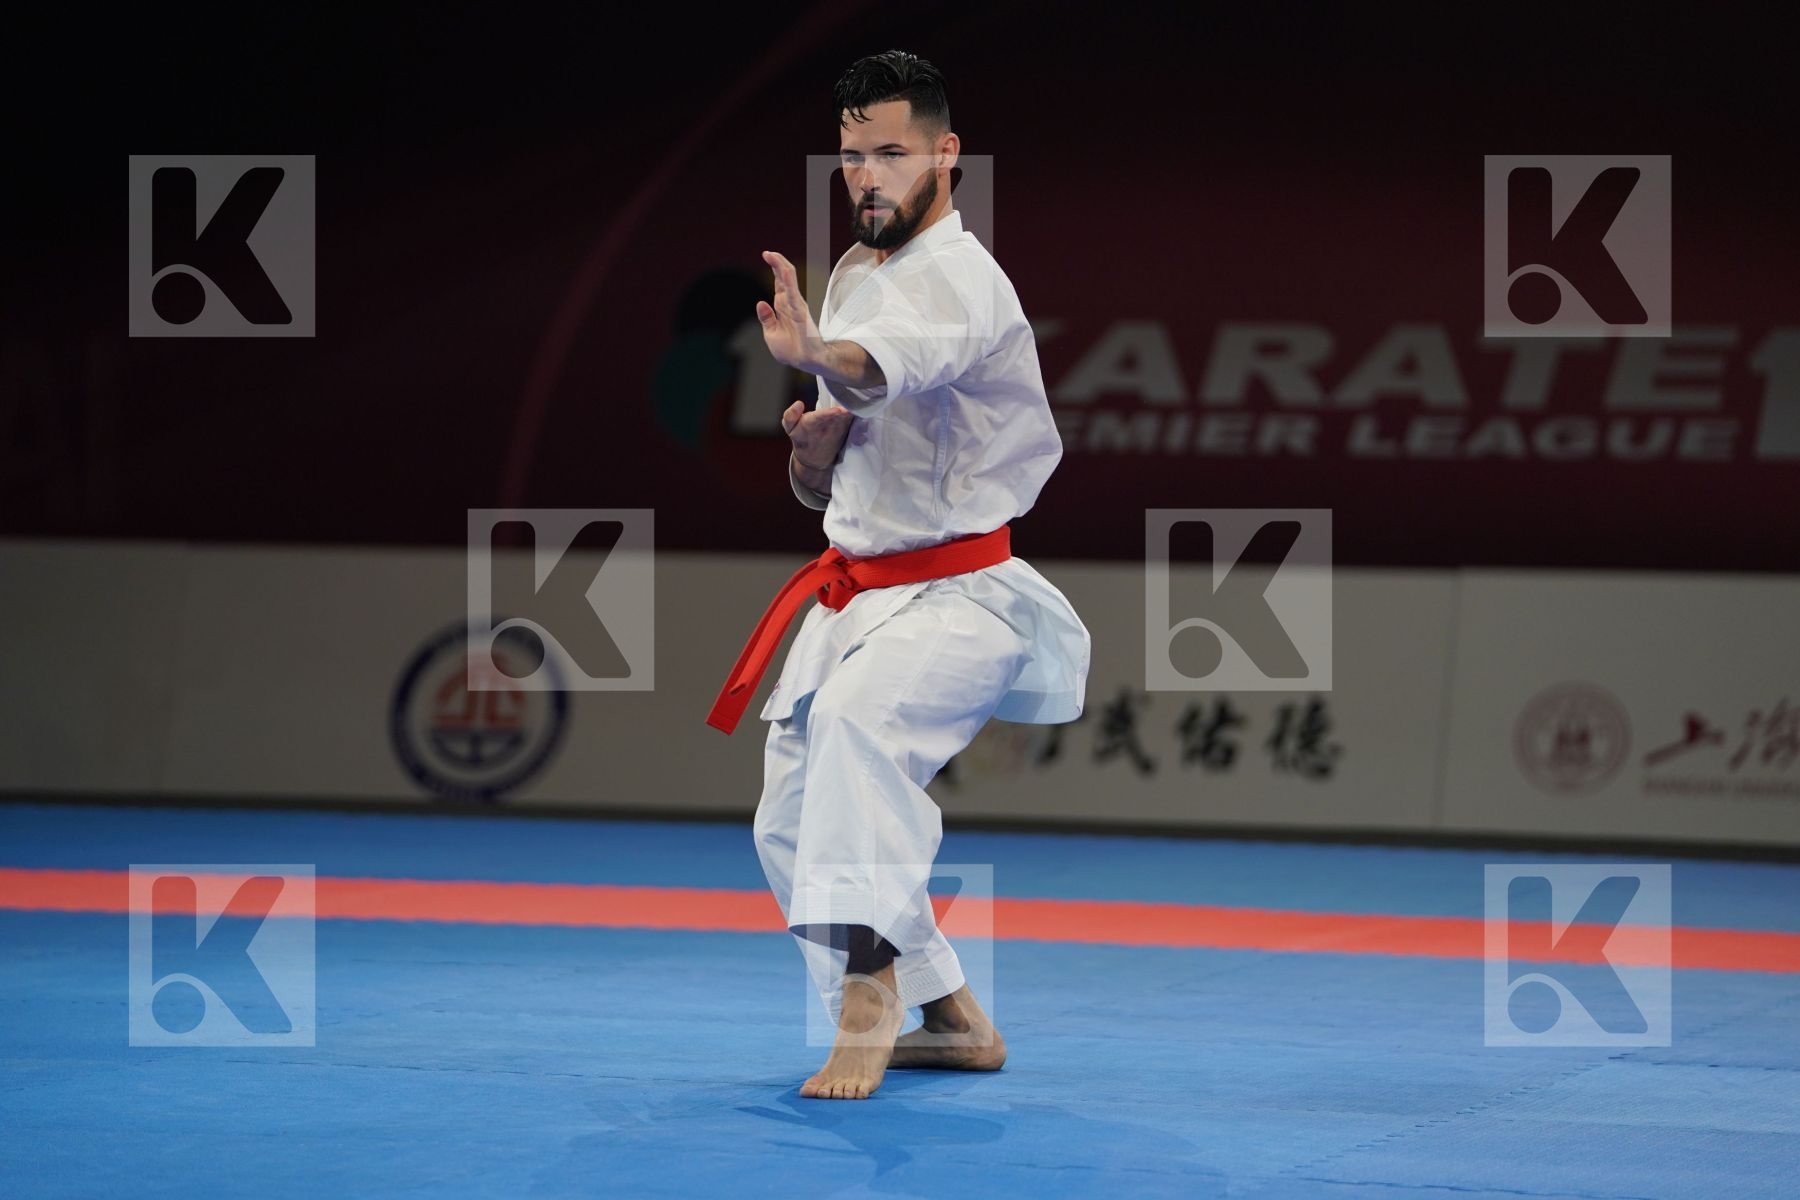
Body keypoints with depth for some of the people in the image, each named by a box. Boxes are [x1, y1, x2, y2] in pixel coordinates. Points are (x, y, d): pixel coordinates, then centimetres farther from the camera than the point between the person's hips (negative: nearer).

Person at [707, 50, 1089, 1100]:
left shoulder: (962, 281, -15)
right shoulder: (854, 278, 11)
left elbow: (892, 359, -41)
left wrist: (812, 351, -62)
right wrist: (813, 449, -8)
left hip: (957, 598, -9)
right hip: (857, 593, 9)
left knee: (861, 717, -37)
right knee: (796, 825, 12)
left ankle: (867, 990, -42)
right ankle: (950, 1018, 27)